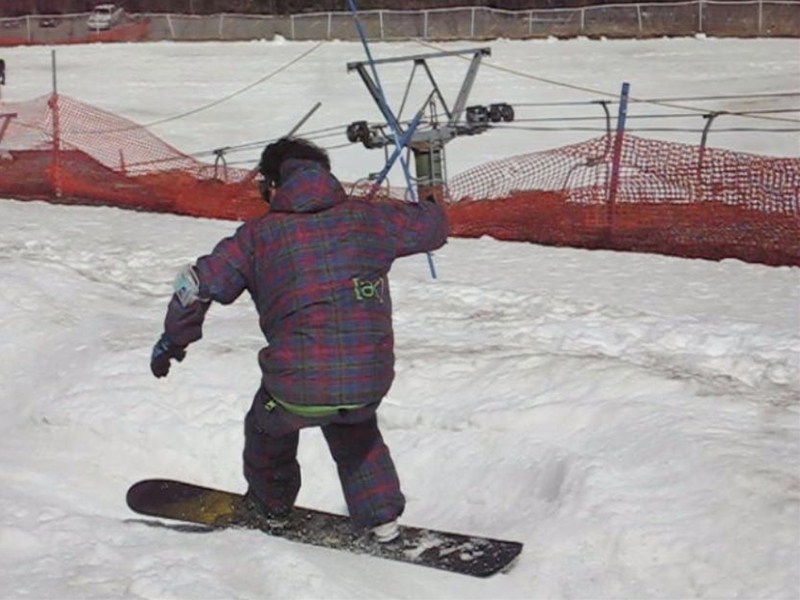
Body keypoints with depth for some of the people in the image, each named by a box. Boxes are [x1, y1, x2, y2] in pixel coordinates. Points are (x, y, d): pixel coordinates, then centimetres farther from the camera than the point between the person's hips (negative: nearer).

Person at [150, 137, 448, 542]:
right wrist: (433, 211, 45)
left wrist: (173, 340, 18)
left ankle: (270, 505, 55)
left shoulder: (259, 235, 3)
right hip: (371, 382, 2)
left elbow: (197, 283, 2)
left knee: (269, 423, 33)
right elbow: (430, 227, 20)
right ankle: (381, 516, 36)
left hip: (298, 386, -2)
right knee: (353, 426, 37)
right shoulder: (365, 217, 8)